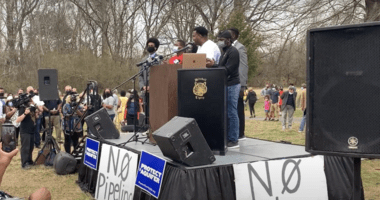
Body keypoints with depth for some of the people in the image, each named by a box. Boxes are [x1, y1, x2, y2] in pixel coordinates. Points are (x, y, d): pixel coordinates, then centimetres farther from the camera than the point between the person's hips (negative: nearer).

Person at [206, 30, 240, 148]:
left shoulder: (233, 52, -11)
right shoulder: (225, 52, 20)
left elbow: (228, 70, -18)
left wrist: (213, 66, -19)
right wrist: (213, 65, 1)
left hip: (232, 85, -10)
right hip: (226, 85, 10)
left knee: (232, 113, -7)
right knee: (227, 113, 10)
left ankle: (234, 140, -2)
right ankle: (228, 138, 16)